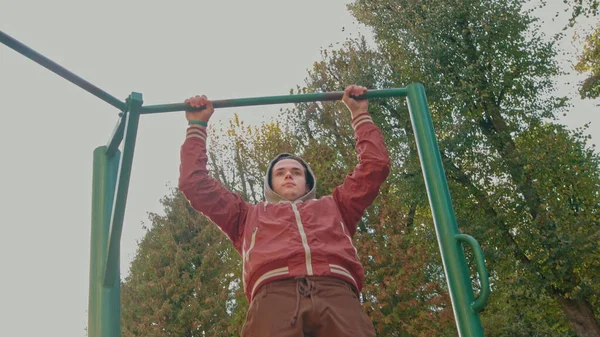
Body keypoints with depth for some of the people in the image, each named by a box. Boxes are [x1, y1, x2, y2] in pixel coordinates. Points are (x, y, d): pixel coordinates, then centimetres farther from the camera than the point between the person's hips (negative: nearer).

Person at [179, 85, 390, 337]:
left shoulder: (333, 207, 40)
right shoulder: (250, 215, 39)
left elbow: (375, 166, 40)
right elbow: (195, 183, 39)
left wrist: (360, 115, 46)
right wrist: (197, 126, 43)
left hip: (336, 293, 1)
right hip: (273, 296, -1)